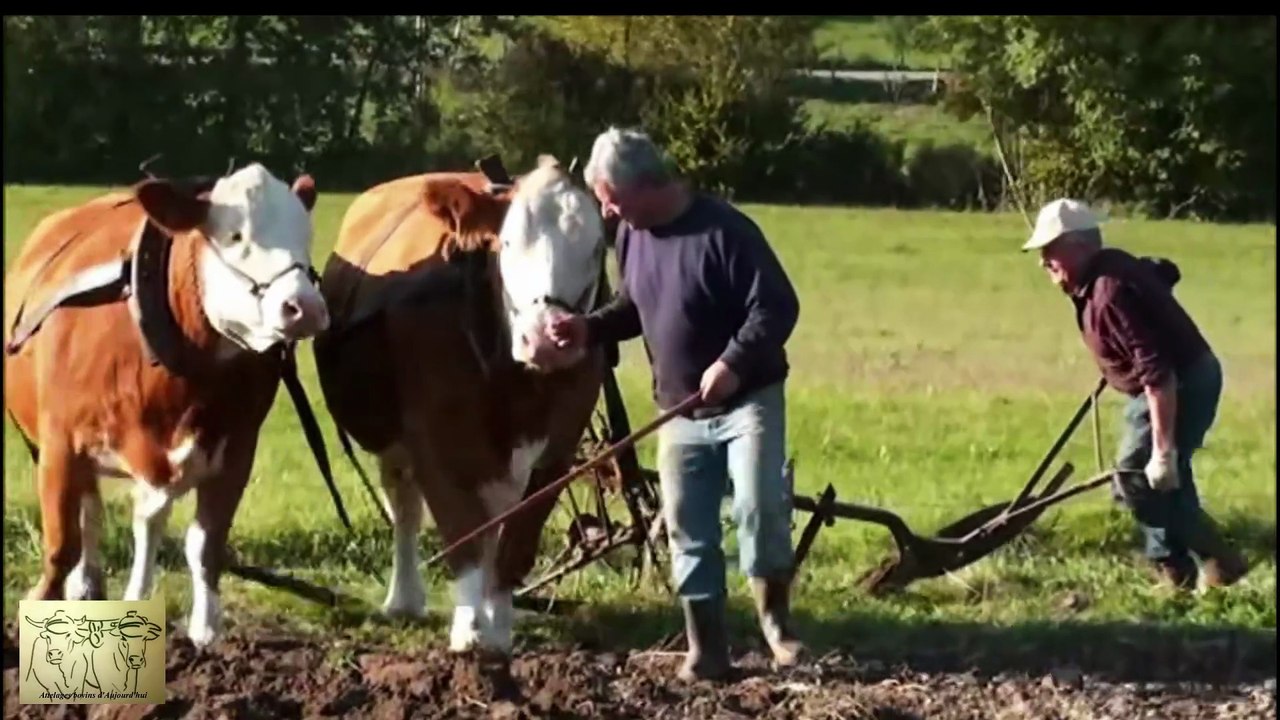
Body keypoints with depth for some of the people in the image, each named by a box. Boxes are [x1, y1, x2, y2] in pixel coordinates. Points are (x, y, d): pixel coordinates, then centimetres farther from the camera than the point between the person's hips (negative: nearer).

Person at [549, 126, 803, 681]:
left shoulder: (724, 231, -21)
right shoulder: (630, 235, 2)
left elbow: (778, 307, -21)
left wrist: (732, 363, -33)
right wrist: (590, 328, -1)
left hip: (747, 400, -7)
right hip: (679, 411, 7)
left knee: (759, 509, -20)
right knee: (688, 531, 5)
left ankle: (774, 619, 0)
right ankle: (706, 650, 12)